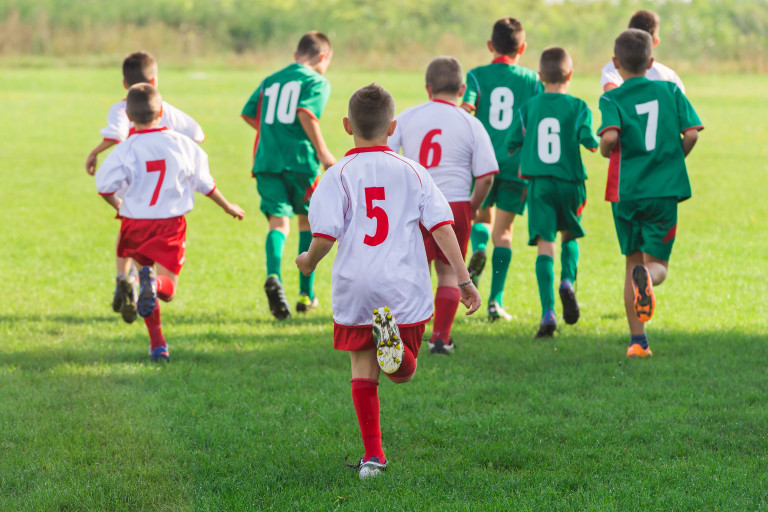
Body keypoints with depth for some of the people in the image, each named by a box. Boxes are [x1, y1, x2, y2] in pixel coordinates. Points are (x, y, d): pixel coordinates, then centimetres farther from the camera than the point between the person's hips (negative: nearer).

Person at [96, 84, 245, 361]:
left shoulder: (126, 150, -8)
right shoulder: (181, 143, 0)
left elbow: (105, 186, -15)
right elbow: (203, 183, 9)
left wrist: (118, 205, 8)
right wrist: (228, 207, 25)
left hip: (136, 223, 0)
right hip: (171, 223, 0)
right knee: (167, 289, 2)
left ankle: (157, 344, 5)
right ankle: (154, 282, -35)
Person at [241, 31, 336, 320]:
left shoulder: (270, 81, 20)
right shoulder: (317, 81, 2)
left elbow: (248, 114, 15)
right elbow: (305, 112, -16)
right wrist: (323, 152, -11)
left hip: (266, 159, 4)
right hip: (299, 158, -4)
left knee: (278, 221, -2)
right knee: (308, 221, 14)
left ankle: (273, 275, -33)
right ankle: (306, 294, 17)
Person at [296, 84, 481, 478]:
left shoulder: (338, 176, -2)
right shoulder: (413, 172, 5)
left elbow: (324, 236, -10)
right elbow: (442, 228, 0)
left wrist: (308, 261, 12)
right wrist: (464, 279, 3)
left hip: (354, 289, -1)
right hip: (405, 289, 1)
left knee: (363, 370, 9)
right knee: (403, 372, 10)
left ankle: (373, 455, 2)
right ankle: (394, 339, -26)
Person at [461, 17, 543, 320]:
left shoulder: (477, 75, 3)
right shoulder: (531, 79, 5)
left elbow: (465, 109, -11)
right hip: (517, 164, 0)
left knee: (481, 217, 22)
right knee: (503, 231, 5)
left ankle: (478, 250, -12)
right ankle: (495, 300, -2)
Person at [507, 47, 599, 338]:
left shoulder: (528, 107, 3)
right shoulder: (577, 107, -2)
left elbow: (511, 144, 2)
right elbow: (589, 140, -15)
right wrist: (594, 142, 8)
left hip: (539, 183, 0)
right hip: (570, 181, 0)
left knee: (544, 245, -6)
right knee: (569, 236, 23)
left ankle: (548, 312, -17)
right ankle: (567, 281, -4)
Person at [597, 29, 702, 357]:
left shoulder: (612, 99, -3)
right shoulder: (670, 91, 4)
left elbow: (610, 136, -22)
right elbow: (691, 134, -3)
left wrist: (605, 151, 1)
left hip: (626, 191, 0)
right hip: (665, 189, 0)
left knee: (633, 262, 14)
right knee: (657, 265, 6)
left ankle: (638, 341, 12)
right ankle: (647, 278, -34)